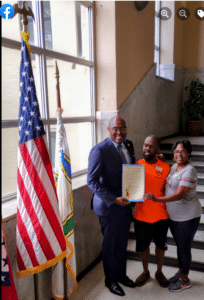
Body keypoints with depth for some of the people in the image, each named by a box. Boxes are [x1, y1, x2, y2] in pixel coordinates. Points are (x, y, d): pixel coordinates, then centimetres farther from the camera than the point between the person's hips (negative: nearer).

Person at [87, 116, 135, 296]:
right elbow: (92, 181, -21)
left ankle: (121, 274, 43)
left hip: (125, 204, 6)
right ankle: (111, 280, 35)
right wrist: (114, 199, -25)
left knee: (122, 243, 21)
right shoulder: (99, 150, -19)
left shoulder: (128, 145, 4)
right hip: (109, 206, -6)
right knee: (110, 245, 13)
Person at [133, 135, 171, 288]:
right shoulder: (136, 165, -5)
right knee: (143, 245, 17)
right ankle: (145, 272, 41)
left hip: (161, 215, 0)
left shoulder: (165, 167, -5)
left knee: (160, 245, 18)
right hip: (142, 215, 0)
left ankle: (159, 272, 42)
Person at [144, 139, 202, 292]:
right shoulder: (174, 166, 4)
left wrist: (157, 199, -39)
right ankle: (181, 272, 40)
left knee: (184, 247, 7)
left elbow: (179, 195, -29)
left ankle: (185, 280, 26)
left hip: (187, 217, -8)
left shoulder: (189, 171, -22)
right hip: (174, 215, 8)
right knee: (179, 245, 21)